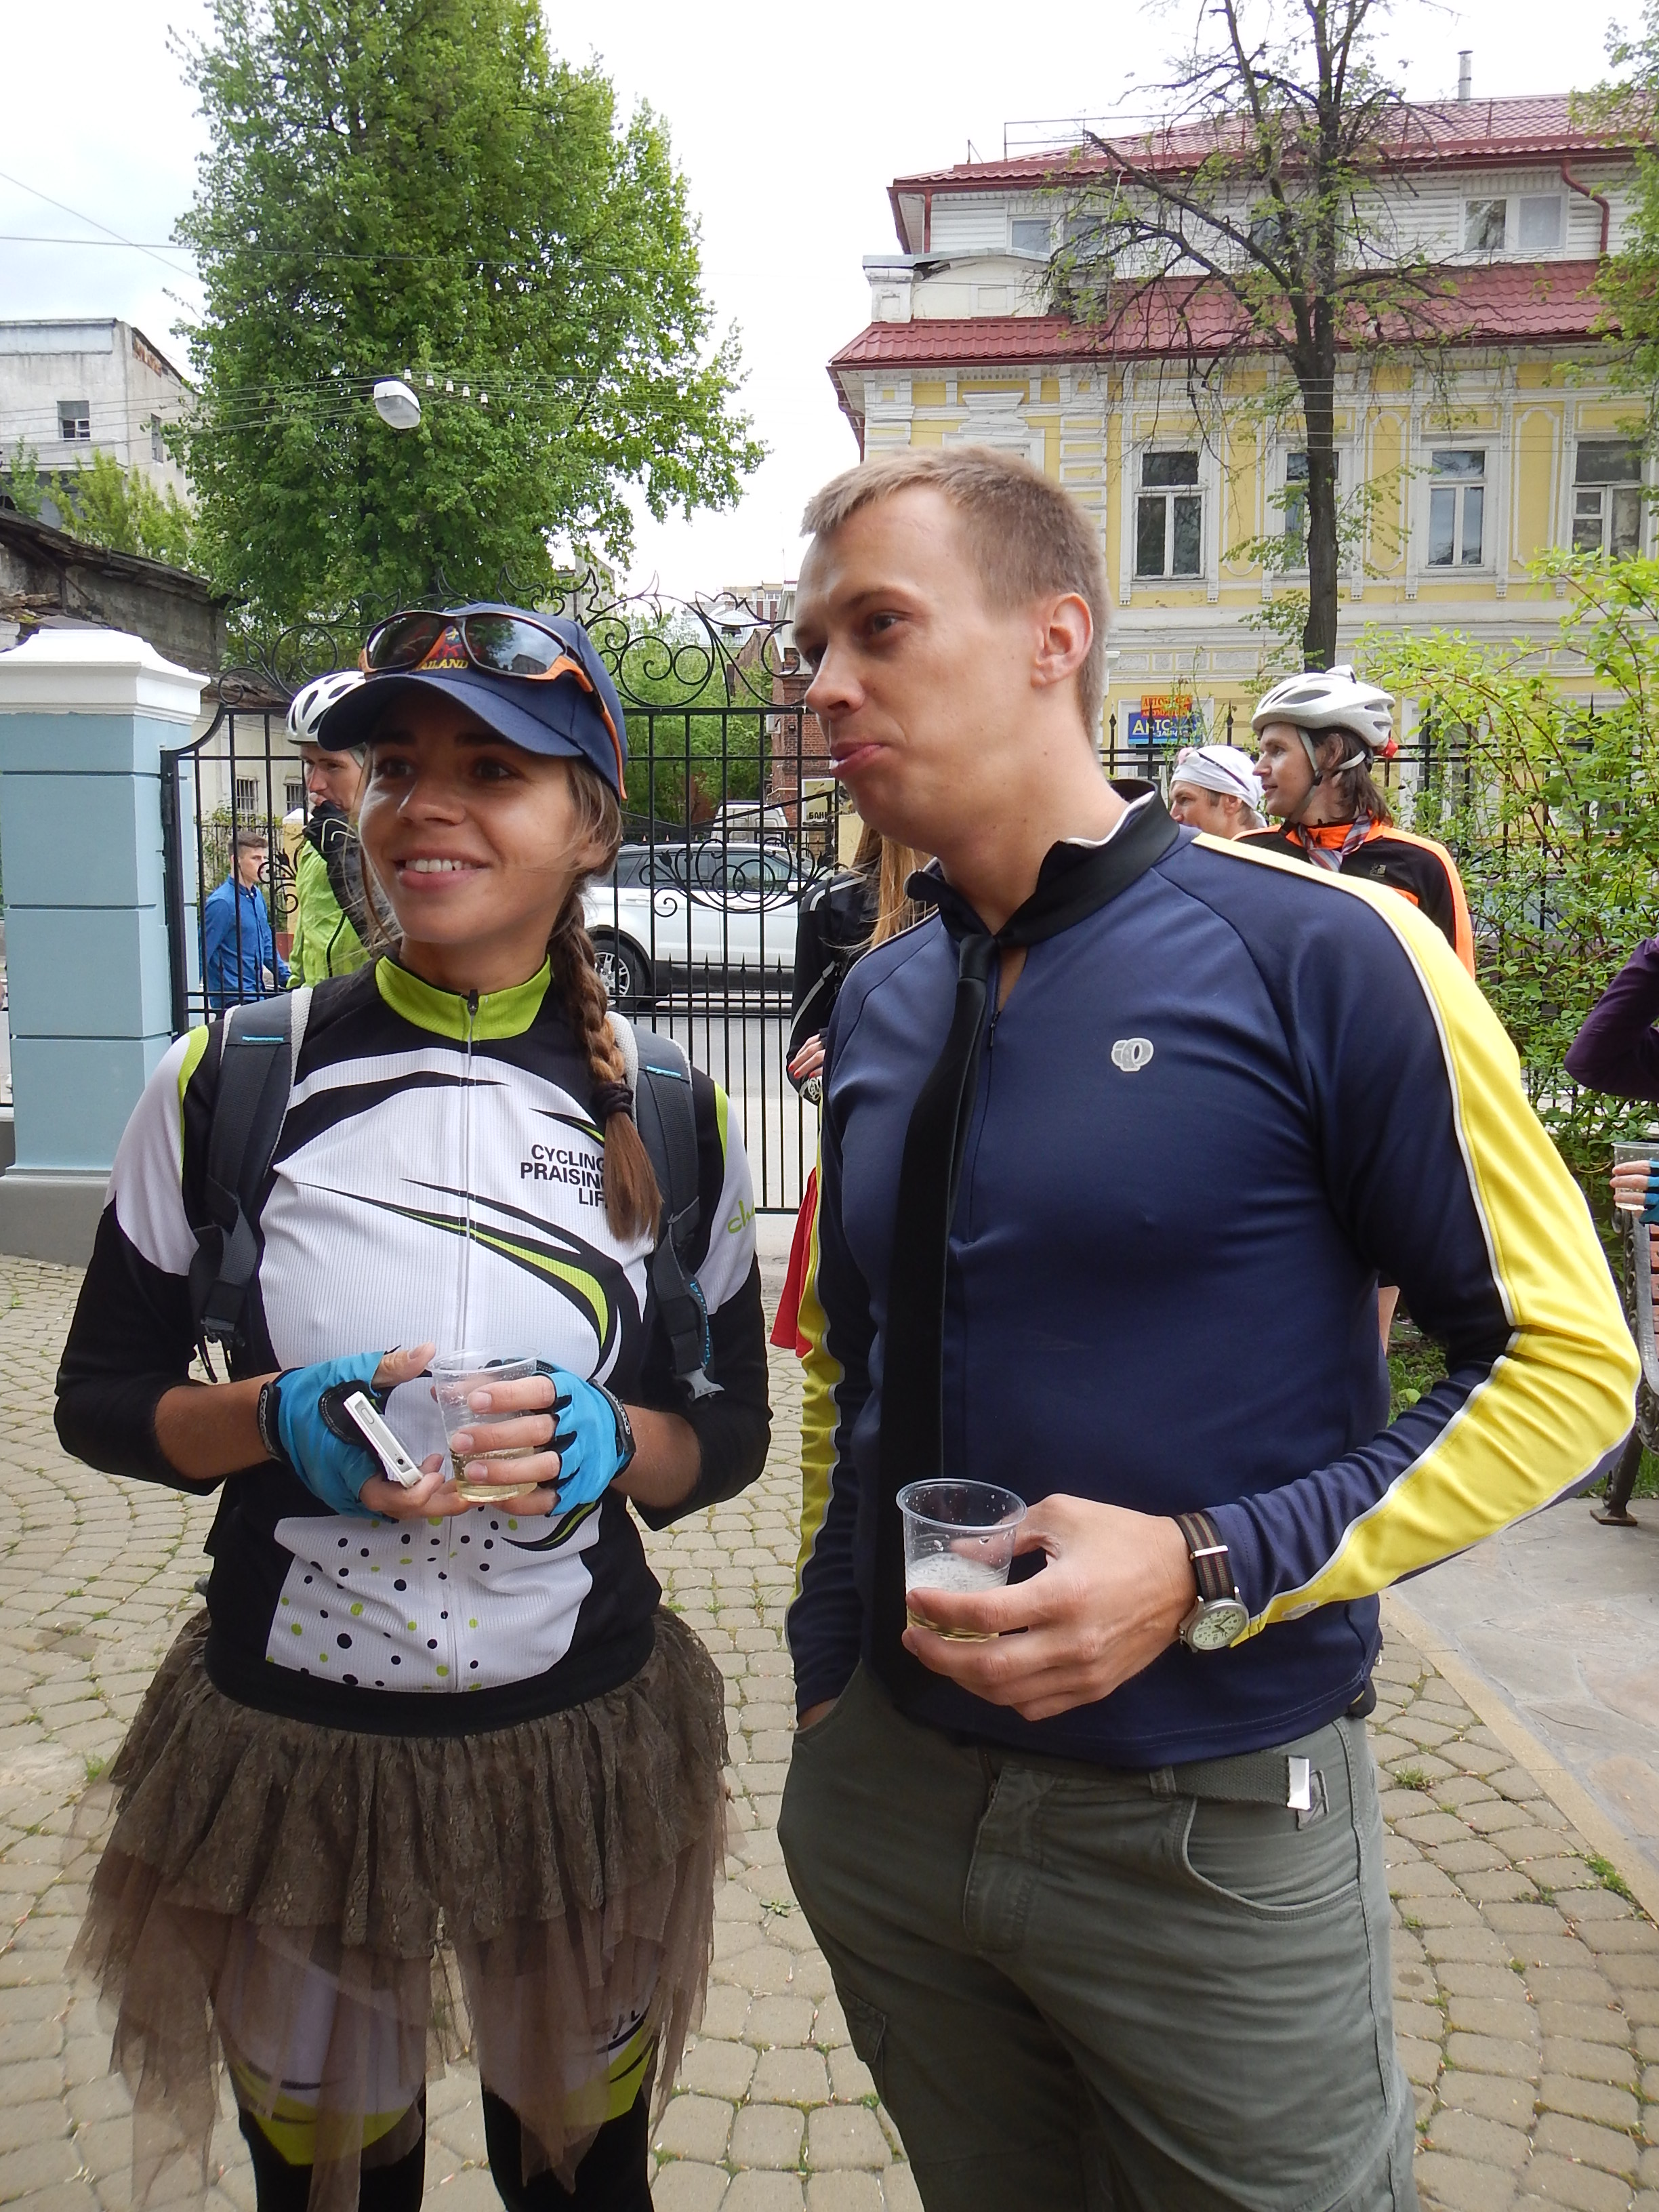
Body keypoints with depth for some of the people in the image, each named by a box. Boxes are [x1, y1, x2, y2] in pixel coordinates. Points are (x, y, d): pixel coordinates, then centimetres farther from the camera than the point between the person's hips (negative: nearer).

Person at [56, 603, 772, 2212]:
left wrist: (612, 1441, -19)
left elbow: (732, 1432, 3)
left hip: (585, 1750, 1)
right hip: (285, 1751, 0)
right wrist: (273, 1420, -19)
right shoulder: (230, 1079, -7)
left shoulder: (670, 1116, -4)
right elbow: (95, 1399, 0)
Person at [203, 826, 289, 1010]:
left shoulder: (257, 896, 11)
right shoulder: (221, 903, -14)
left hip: (258, 994, 9)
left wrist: (288, 979, 20)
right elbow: (201, 954, -14)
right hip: (233, 1001, -9)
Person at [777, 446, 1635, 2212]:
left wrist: (1210, 1571, -21)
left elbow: (1565, 1358, -11)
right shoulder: (879, 1006, 3)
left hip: (1210, 1831, -4)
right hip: (890, 1791, 5)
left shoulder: (1317, 953, -14)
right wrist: (829, 1670, 10)